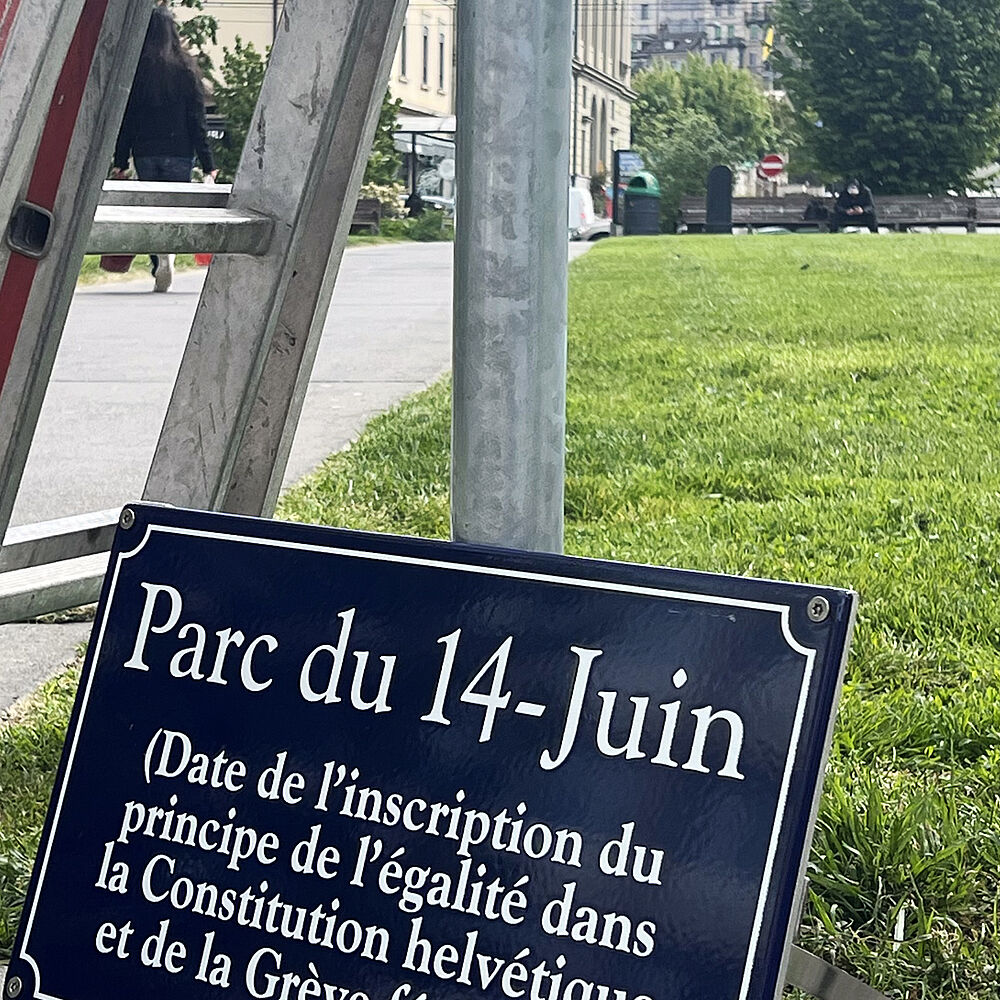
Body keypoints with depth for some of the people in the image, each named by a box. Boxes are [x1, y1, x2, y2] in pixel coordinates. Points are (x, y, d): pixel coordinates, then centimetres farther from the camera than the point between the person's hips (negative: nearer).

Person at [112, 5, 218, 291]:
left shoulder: (135, 68, 0)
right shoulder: (186, 68, 0)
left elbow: (125, 118, 0)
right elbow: (197, 120, -1)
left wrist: (120, 161, 4)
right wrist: (208, 163, 0)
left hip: (145, 152, 0)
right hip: (179, 153, 0)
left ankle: (160, 262, -11)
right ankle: (168, 252, -20)